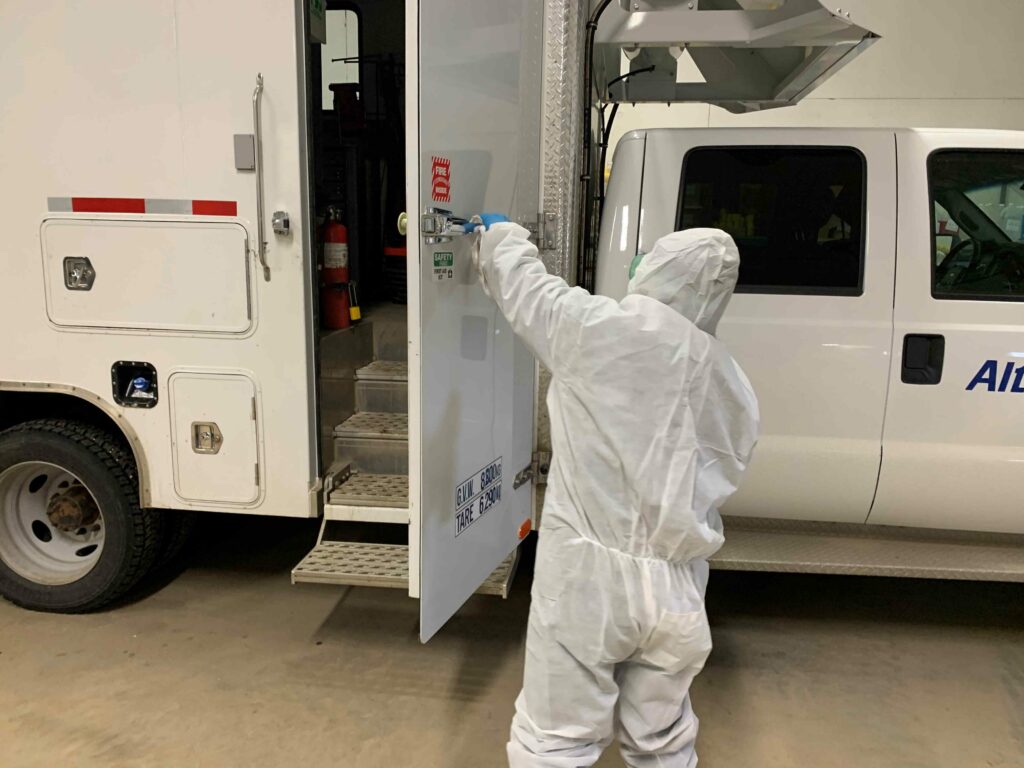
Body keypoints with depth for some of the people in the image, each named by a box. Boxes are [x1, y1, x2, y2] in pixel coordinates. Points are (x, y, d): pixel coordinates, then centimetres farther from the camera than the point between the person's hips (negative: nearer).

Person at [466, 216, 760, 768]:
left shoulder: (597, 328, -9)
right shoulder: (735, 390, 7)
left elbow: (520, 281, 5)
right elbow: (716, 481, 14)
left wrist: (499, 234, 27)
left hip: (589, 575, -5)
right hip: (676, 591, 5)